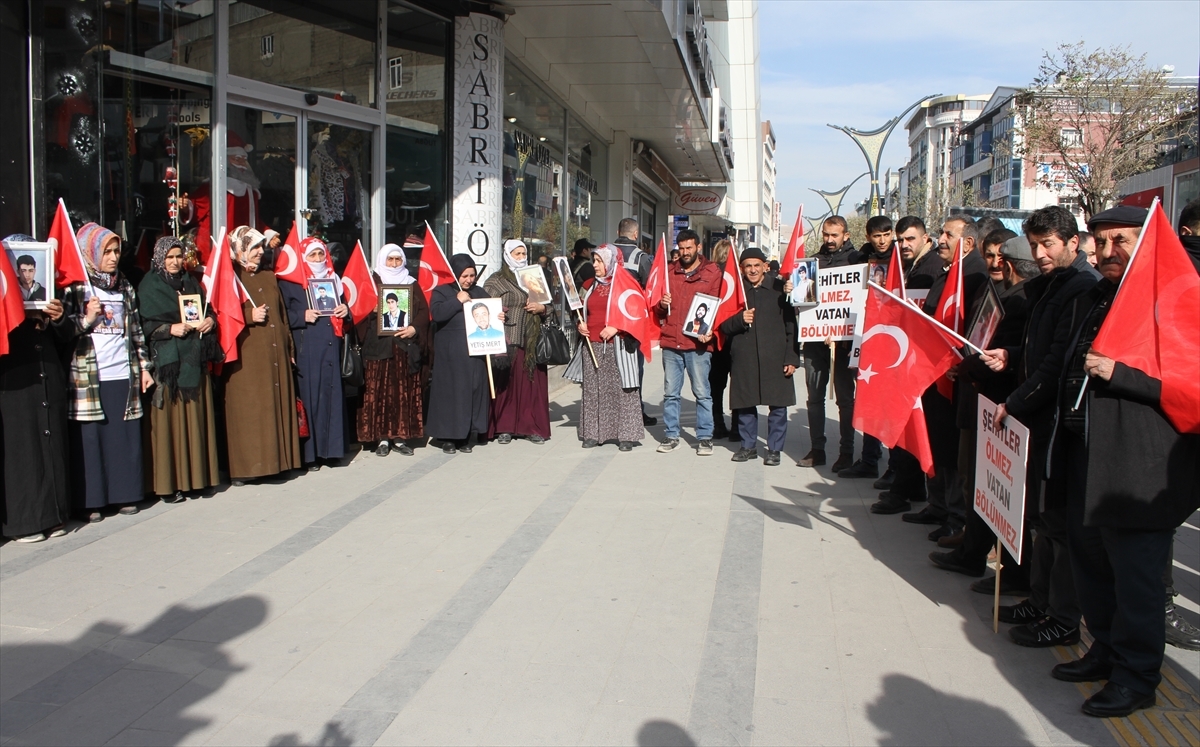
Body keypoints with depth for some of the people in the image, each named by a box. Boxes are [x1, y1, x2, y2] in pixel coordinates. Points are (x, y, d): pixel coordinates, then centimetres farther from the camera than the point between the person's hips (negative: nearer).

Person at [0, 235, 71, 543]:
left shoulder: (47, 292, 12)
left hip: (50, 382, 4)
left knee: (53, 448, 7)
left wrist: (60, 318, -8)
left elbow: (66, 338, 11)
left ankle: (53, 515, 16)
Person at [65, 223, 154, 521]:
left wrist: (144, 366, 12)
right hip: (88, 376, -4)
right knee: (90, 438, 0)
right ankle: (92, 500, 8)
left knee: (125, 437, 5)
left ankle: (124, 495, 15)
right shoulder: (75, 285, 0)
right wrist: (87, 319, -16)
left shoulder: (124, 286, 13)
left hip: (124, 374, 4)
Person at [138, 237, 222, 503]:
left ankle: (196, 476, 12)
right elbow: (143, 324, -6)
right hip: (167, 360, -5)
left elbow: (208, 310, 20)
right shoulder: (149, 286, 1)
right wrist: (170, 329, -19)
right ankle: (170, 482, -3)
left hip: (194, 360, 5)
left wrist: (210, 319, -1)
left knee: (196, 418, 5)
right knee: (170, 420, -6)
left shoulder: (191, 282, 17)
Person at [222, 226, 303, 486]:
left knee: (277, 405, 7)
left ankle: (276, 459, 15)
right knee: (248, 411, -4)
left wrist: (290, 347, 15)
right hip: (246, 356, -6)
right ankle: (243, 467, 1)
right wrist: (249, 316, -20)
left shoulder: (269, 277, 17)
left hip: (275, 354, 6)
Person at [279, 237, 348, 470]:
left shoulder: (333, 279, 18)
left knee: (333, 395, 5)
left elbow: (343, 307, 24)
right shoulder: (289, 283, 2)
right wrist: (302, 317, -18)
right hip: (306, 349, -5)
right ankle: (310, 452, 3)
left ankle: (330, 448, 14)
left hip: (331, 348, 5)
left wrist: (345, 310, 2)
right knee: (309, 396, -4)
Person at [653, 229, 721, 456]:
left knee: (702, 392, 0)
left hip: (698, 343, -3)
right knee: (670, 392, 8)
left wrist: (710, 331, -14)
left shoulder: (712, 272, 4)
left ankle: (705, 437, 8)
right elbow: (657, 310, 19)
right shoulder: (669, 271, 14)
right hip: (670, 342, 4)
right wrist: (661, 305, -5)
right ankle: (671, 435, 17)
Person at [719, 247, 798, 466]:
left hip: (775, 358, -1)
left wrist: (792, 357, -4)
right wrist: (739, 320, -13)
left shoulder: (779, 288, 3)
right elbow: (723, 327, 7)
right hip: (743, 358, 2)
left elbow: (791, 325, 2)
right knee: (745, 404, 7)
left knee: (777, 405, 1)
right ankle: (748, 446, 22)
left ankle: (774, 449, 13)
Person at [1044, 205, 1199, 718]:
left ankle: (1137, 676, 18)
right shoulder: (1088, 301, 15)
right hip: (1084, 460, 8)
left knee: (1135, 576, 2)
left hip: (1137, 471, -8)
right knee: (1090, 561, 18)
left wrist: (1118, 374, -26)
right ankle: (1107, 651, 35)